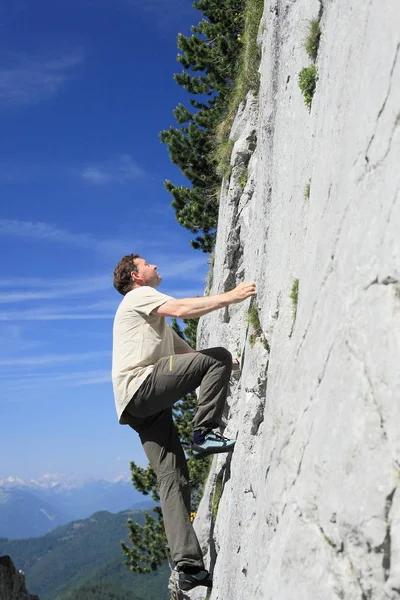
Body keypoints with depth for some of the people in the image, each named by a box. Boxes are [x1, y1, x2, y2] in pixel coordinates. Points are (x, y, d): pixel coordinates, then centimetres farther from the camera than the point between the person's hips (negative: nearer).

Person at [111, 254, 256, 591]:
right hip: (140, 386, -9)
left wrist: (228, 365, 23)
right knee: (218, 356, -15)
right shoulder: (138, 296, 6)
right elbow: (180, 309, -13)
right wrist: (230, 297, -12)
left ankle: (188, 564, -3)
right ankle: (205, 433, -19)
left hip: (146, 407, 9)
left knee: (173, 478, 0)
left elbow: (188, 353, 33)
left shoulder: (158, 322, 36)